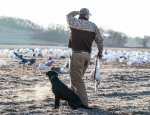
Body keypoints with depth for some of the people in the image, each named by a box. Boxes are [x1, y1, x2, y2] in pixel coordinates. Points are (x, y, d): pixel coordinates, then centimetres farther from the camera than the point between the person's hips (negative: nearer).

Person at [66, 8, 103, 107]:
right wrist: (100, 52, 24)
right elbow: (99, 40, 11)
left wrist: (78, 12, 34)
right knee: (77, 77, 18)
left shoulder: (74, 22, -2)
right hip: (88, 55, 5)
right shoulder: (93, 26, 5)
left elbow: (68, 16, 21)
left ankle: (84, 102, -10)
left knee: (77, 79, -4)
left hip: (77, 54, -5)